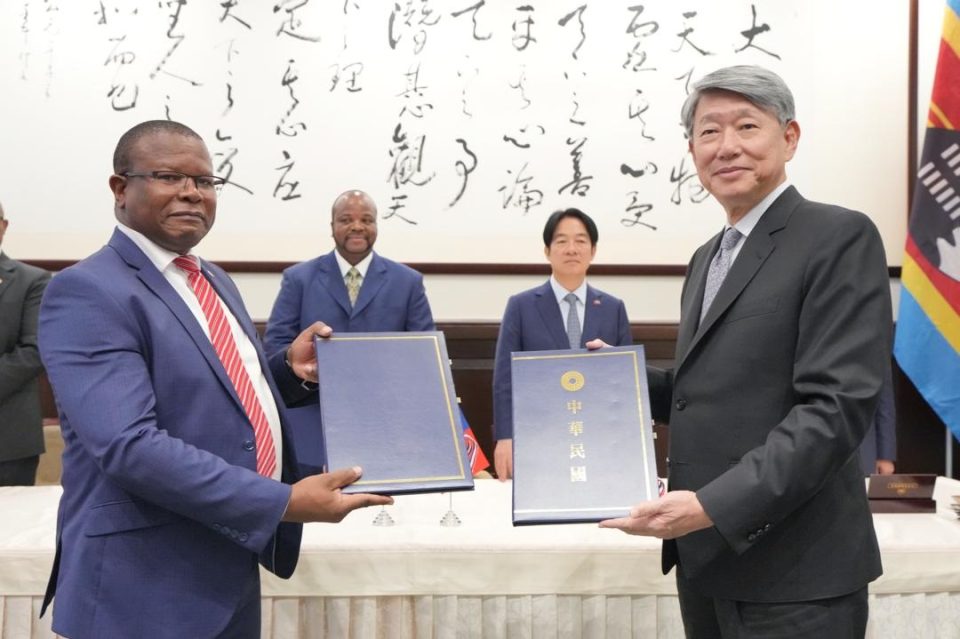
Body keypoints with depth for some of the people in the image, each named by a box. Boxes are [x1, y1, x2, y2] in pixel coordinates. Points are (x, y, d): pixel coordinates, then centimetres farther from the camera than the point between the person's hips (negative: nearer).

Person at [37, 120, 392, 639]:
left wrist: (289, 367, 1)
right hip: (149, 588, -8)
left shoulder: (214, 282, 11)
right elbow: (130, 446, -26)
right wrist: (284, 502, -27)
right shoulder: (87, 293, -16)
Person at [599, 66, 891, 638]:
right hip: (705, 560, 8)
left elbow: (837, 406, -20)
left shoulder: (839, 237, -10)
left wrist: (714, 506, -25)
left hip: (791, 573, -7)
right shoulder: (709, 257, 14)